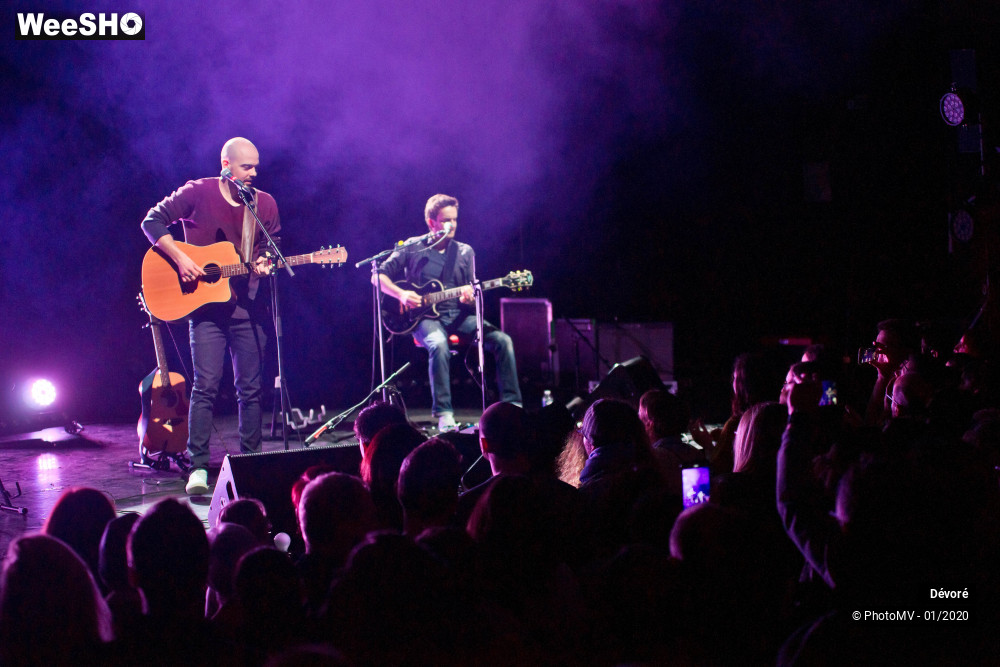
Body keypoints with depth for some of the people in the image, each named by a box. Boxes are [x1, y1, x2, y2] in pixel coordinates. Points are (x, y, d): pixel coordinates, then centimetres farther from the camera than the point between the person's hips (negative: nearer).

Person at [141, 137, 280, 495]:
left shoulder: (265, 204, 7)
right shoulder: (197, 193, -3)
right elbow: (153, 221, -2)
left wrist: (264, 265, -9)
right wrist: (180, 258, -13)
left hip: (247, 304, 3)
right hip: (205, 303, -3)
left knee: (250, 387, 5)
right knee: (206, 384, -9)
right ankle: (198, 467, -6)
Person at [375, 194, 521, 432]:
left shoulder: (465, 251, 13)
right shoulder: (412, 249, 4)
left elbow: (473, 289, 11)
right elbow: (380, 276, 6)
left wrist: (469, 295, -14)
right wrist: (401, 294, -12)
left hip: (458, 315, 4)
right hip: (425, 317, -4)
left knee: (502, 340, -21)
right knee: (439, 344, -39)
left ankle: (511, 405, -15)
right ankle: (444, 414, -32)